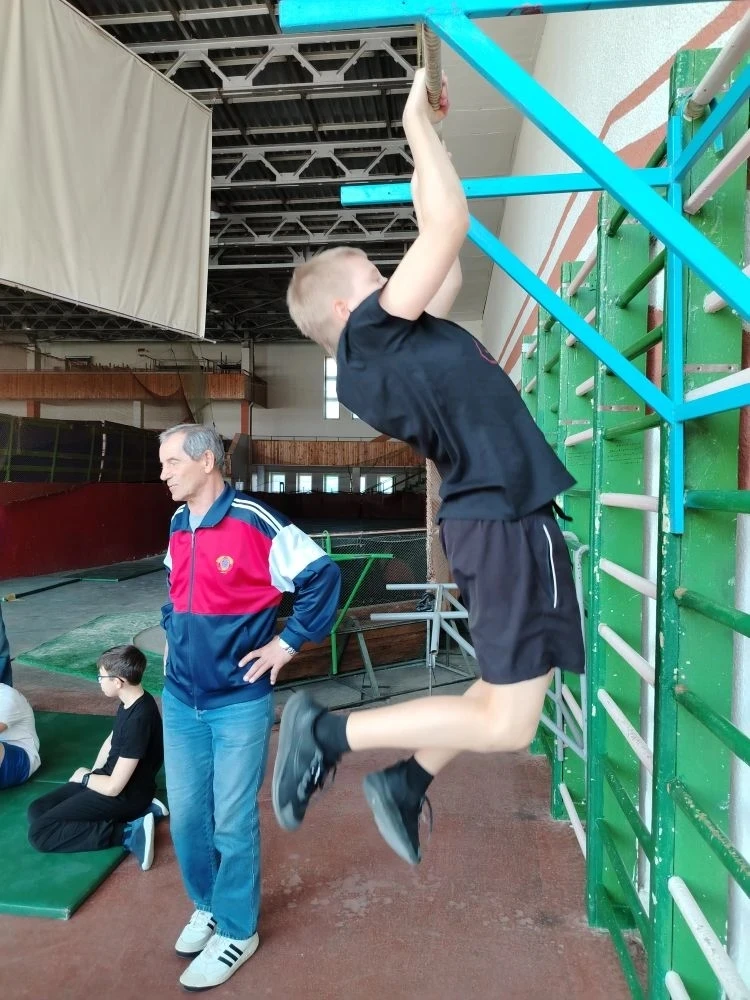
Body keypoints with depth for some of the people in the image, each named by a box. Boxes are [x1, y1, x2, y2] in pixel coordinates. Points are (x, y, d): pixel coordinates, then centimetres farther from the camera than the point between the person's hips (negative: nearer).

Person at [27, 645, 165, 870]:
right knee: (37, 811, 8)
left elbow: (114, 787, -24)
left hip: (126, 795, -10)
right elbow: (112, 740, 21)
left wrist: (84, 777, -6)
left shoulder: (139, 719, -29)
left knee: (39, 833, -13)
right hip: (110, 778, 10)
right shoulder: (130, 701, 0)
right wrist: (94, 772, 10)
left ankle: (129, 833, -14)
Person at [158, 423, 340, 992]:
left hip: (238, 702, -6)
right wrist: (172, 635, 11)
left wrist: (289, 642, -13)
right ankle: (207, 906, 41)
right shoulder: (178, 526, 5)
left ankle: (237, 931, 29)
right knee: (186, 815, 17)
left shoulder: (255, 523, -18)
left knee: (234, 822, 7)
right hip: (180, 700, 7)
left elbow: (324, 577, -15)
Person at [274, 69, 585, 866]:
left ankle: (404, 785, 27)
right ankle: (327, 731, 2)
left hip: (497, 519, 10)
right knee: (507, 724, -3)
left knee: (505, 690, 19)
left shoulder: (391, 344, 15)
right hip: (506, 522, -10)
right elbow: (450, 226, -15)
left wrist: (426, 143, 24)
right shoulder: (370, 336, -10)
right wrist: (418, 124, 0)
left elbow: (443, 243, 22)